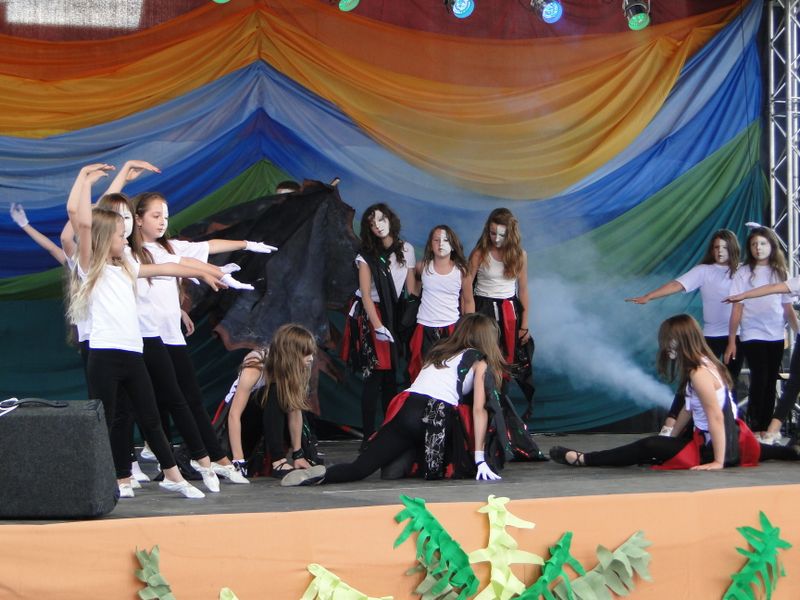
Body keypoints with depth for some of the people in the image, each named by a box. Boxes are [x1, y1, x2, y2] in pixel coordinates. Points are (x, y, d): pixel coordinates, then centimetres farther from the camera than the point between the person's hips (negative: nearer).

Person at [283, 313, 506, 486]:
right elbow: (479, 410, 5)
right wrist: (480, 459, 4)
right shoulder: (480, 361, 15)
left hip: (408, 407, 4)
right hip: (440, 416, -4)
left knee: (360, 468, -7)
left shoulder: (438, 352, 32)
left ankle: (320, 475, -33)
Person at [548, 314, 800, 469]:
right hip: (734, 440, 10)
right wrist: (672, 438, 13)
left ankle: (582, 459, -19)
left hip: (713, 447, -10)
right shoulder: (705, 364, 7)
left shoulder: (699, 373, -22)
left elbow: (716, 416, -26)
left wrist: (718, 462, -27)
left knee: (649, 447, -16)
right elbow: (688, 409, 12)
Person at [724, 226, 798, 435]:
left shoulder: (780, 272, 8)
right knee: (759, 379, -12)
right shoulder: (744, 273, -1)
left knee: (770, 382, 6)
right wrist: (731, 342, -6)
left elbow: (788, 308, 10)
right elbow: (737, 309, -3)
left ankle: (766, 427, 13)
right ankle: (753, 428, -5)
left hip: (776, 337, 4)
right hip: (752, 336, -3)